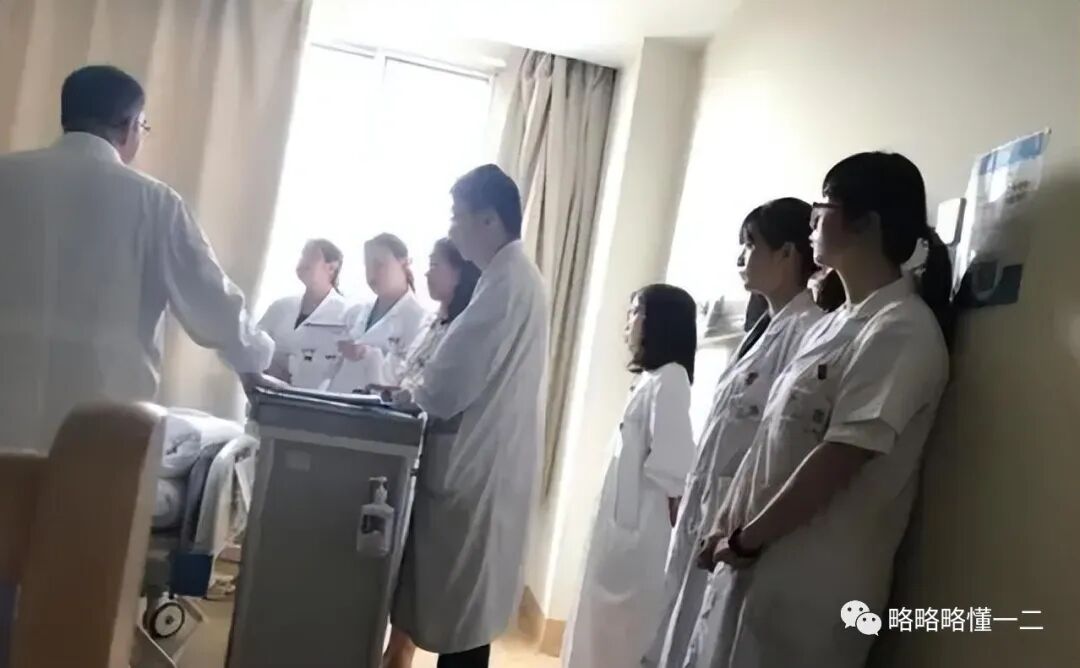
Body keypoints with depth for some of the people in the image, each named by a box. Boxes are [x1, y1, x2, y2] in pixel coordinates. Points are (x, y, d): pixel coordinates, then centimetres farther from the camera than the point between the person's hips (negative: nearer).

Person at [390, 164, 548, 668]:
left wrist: (411, 396, -1)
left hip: (481, 462, -9)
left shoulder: (508, 280, -17)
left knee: (463, 597, 1)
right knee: (464, 596, 16)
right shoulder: (510, 276, 15)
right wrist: (418, 390, 9)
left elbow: (458, 373, -19)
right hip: (480, 456, 9)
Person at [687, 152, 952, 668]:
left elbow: (839, 460, -20)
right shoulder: (835, 323, 11)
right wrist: (725, 526, 5)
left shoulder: (903, 331, -15)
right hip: (754, 562, 8)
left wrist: (744, 540, -11)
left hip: (810, 582, -7)